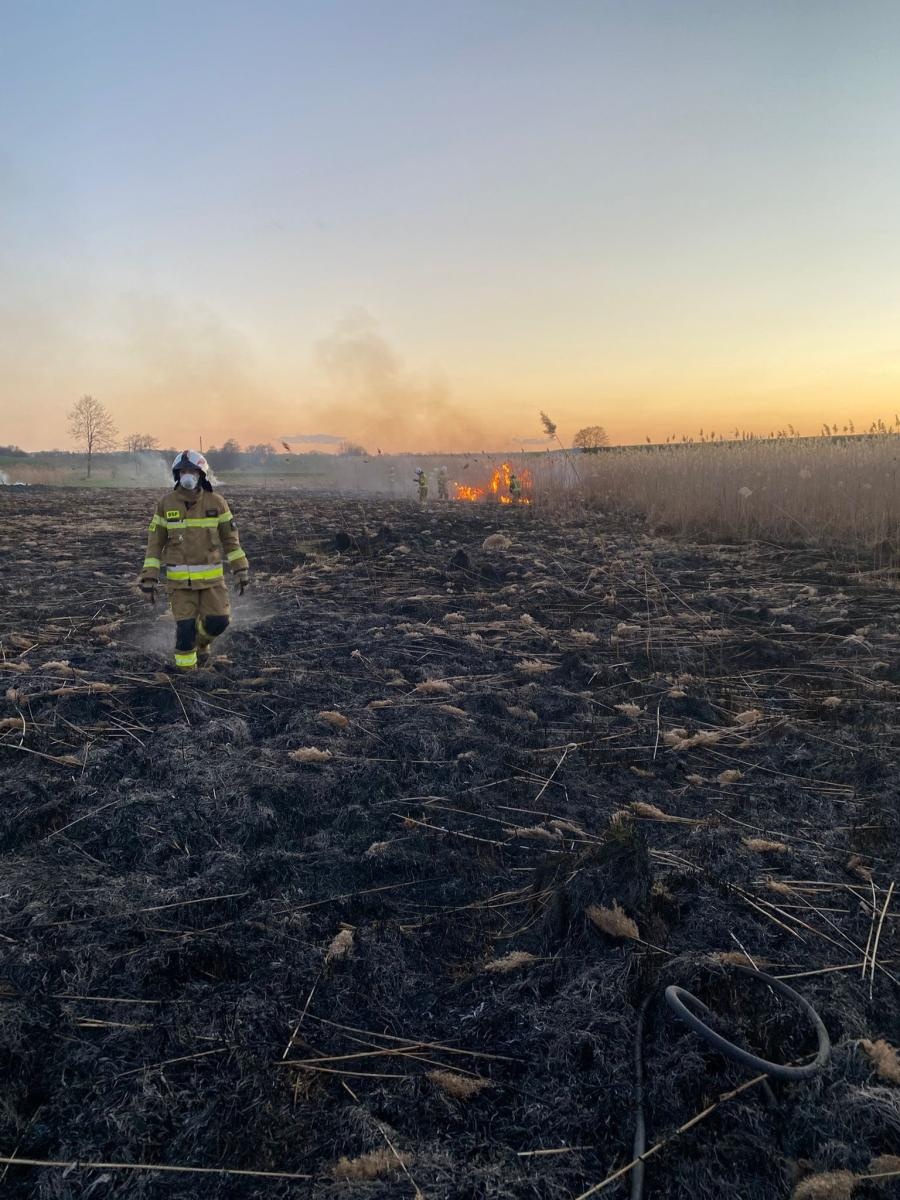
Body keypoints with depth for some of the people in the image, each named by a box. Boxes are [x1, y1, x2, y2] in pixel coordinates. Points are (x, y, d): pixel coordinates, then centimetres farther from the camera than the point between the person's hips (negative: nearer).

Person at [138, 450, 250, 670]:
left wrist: (241, 570, 2)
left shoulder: (216, 502, -1)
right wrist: (149, 577, -4)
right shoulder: (166, 503, -2)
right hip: (180, 578, -1)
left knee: (218, 622, -6)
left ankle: (201, 642, 28)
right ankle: (186, 670, 16)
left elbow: (230, 538, 5)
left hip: (211, 576, 1)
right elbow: (155, 542, 2)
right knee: (185, 627, -3)